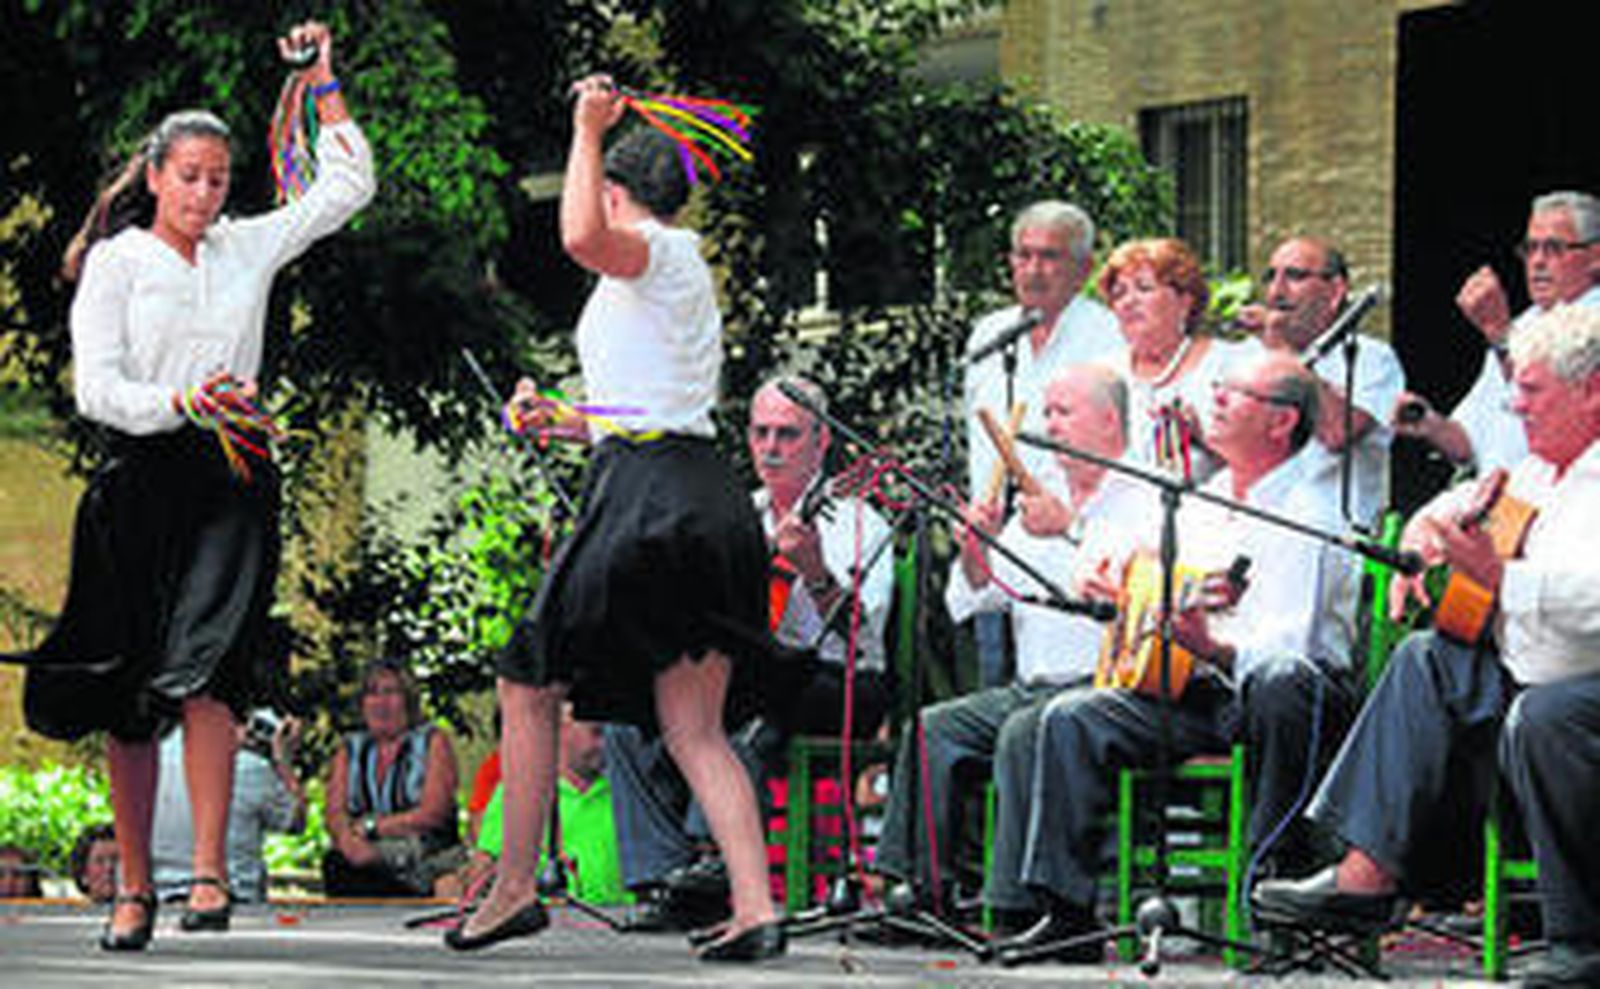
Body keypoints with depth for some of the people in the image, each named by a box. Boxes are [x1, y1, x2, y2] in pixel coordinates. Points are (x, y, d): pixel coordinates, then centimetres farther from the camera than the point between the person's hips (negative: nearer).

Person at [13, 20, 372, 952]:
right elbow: (96, 388, -5)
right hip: (142, 485, -1)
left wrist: (326, 86, 17)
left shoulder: (248, 248, 14)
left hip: (232, 483, 1)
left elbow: (348, 186, 22)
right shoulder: (116, 262, 4)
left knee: (204, 666, -19)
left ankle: (210, 872, -21)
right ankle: (135, 889, 8)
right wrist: (182, 404, -20)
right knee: (127, 696, -1)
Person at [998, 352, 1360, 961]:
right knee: (1070, 719, -9)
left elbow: (1288, 647, -22)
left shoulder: (1308, 512, -11)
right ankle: (1066, 911, -11)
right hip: (1201, 691, 8)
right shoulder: (1201, 502, 15)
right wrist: (1110, 587, 7)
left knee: (1281, 682, -42)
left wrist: (1217, 650, -40)